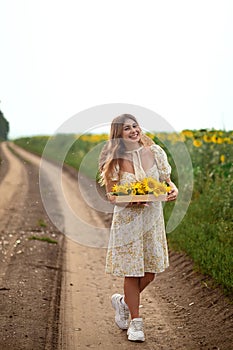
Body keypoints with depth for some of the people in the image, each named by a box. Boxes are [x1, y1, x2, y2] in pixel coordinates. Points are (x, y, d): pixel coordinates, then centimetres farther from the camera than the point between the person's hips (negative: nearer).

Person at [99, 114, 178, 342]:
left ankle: (123, 301, 36)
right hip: (127, 218, -3)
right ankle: (135, 321, 19)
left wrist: (173, 188, -15)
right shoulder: (114, 161, -9)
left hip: (153, 216, 3)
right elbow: (111, 195, -5)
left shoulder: (154, 152, -3)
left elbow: (165, 179, 8)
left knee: (150, 271, 8)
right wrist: (130, 199, -24)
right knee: (132, 271, 2)